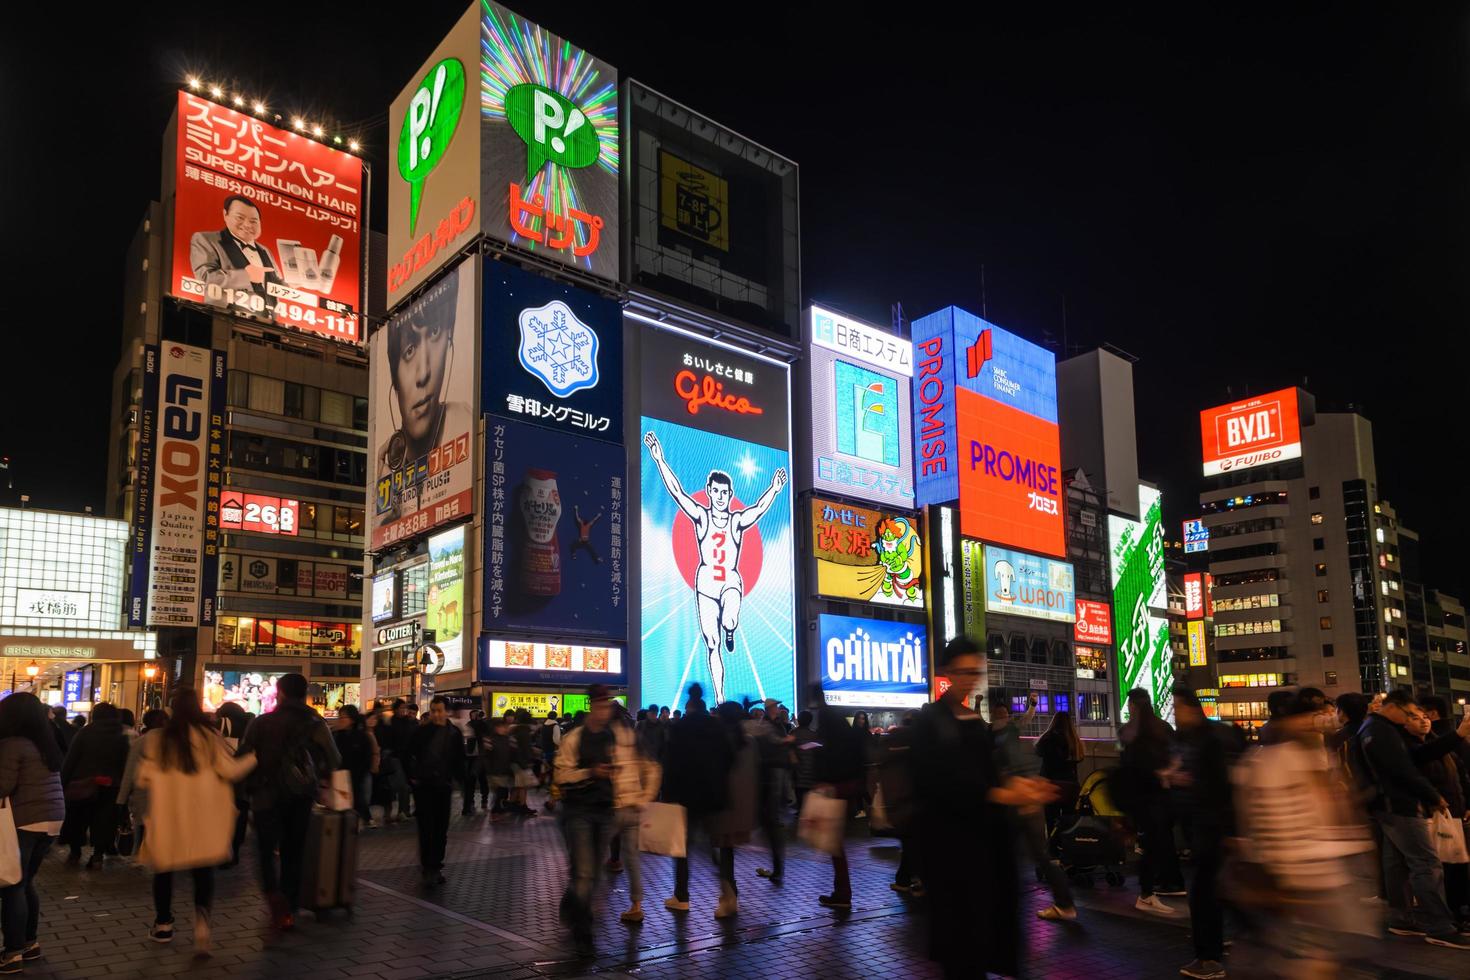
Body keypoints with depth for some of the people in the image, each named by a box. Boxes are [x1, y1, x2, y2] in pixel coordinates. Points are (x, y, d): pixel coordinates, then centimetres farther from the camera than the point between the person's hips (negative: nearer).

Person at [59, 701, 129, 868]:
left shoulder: (85, 733, -2)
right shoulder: (122, 737, 1)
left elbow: (70, 760, -5)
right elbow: (125, 765, -2)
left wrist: (63, 783, -1)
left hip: (82, 785, -1)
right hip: (109, 788, 1)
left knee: (76, 818, 15)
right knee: (104, 821, 7)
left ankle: (75, 852, 20)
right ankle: (98, 854, 4)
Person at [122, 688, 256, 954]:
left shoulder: (157, 739, -3)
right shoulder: (209, 736, -6)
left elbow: (142, 778, -1)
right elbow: (231, 770, -7)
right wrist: (255, 757, 7)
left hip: (166, 816, 1)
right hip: (203, 819, -1)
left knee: (164, 868, 17)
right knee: (203, 870, 5)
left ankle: (163, 925, 26)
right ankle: (202, 918, -18)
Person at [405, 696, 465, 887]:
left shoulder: (454, 734, 2)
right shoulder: (421, 732, -4)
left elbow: (459, 760, 10)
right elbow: (409, 756, 0)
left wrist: (457, 779, 1)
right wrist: (412, 777, -6)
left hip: (443, 786, 3)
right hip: (423, 786, -3)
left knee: (441, 828, 8)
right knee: (426, 827, -6)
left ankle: (436, 866, 19)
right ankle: (428, 868, -1)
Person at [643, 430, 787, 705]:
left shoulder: (738, 520, 2)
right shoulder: (701, 516, 1)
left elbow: (760, 508, -14)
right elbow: (677, 492, -8)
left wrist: (774, 489, -31)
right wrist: (659, 460, -17)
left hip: (731, 581, -1)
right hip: (705, 582, 1)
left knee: (729, 622, -31)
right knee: (712, 645, 2)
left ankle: (730, 631, 9)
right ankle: (720, 698, 12)